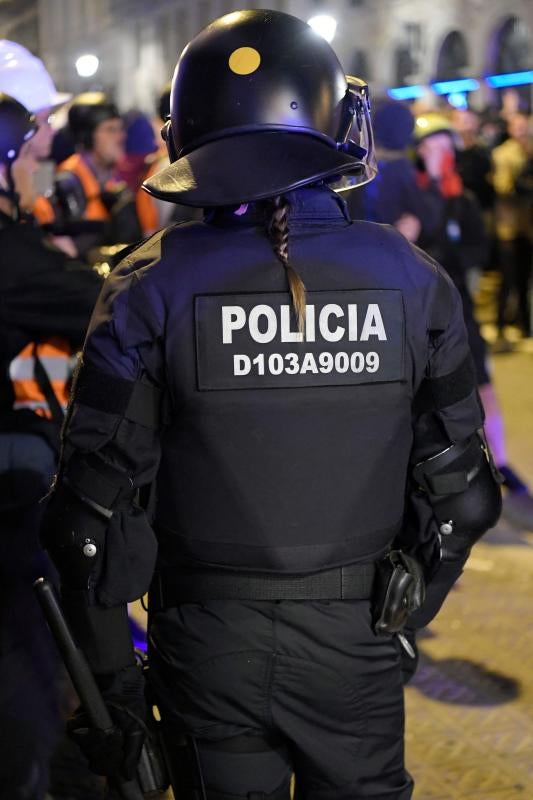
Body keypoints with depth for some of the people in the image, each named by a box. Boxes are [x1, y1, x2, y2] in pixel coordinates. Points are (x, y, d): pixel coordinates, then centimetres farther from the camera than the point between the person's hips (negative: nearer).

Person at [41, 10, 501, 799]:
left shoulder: (150, 289, -13)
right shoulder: (415, 281, -8)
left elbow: (95, 517, -11)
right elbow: (457, 491, -1)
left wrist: (110, 681, 1)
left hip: (210, 647, -1)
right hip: (359, 644, 1)